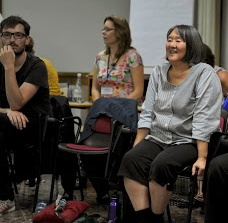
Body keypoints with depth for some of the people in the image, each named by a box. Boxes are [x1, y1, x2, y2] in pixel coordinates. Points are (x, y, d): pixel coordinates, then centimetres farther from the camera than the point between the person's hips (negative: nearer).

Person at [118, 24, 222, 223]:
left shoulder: (204, 73, -7)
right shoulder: (158, 72, 10)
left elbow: (204, 120, -14)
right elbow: (147, 113, 9)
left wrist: (202, 157, -21)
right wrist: (136, 148, 2)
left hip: (188, 142, -5)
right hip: (157, 139, 5)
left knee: (161, 165, -32)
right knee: (130, 160, -22)